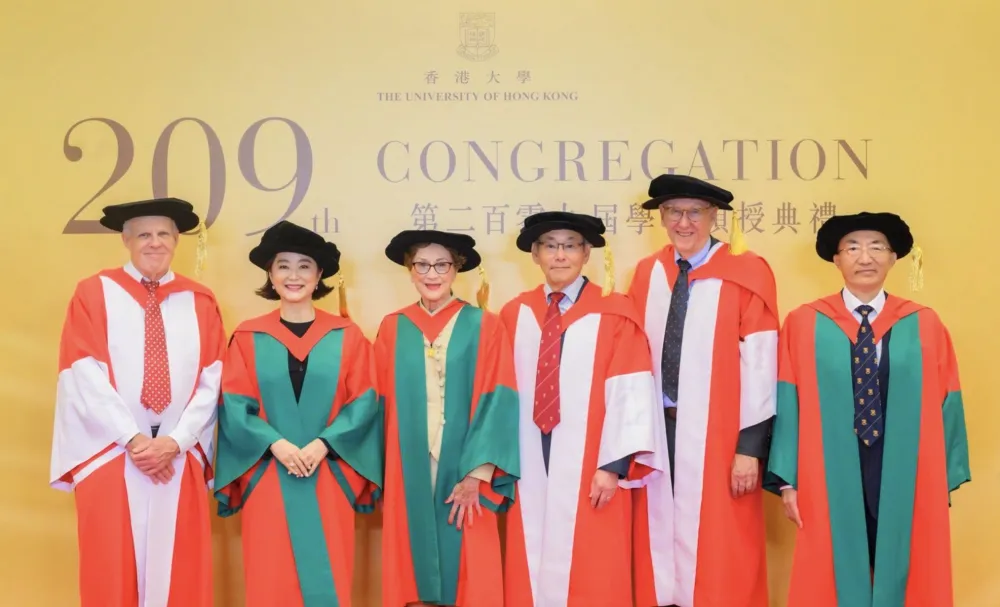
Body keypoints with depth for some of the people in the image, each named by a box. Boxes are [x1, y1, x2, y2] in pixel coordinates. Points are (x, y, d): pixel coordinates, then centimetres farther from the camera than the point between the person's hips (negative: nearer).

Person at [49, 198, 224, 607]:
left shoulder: (200, 302, 8)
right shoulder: (93, 294, 1)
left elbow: (211, 381, 2)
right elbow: (85, 378, -7)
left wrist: (176, 440, -10)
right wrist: (132, 438, -13)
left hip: (181, 458, 2)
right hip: (110, 456, -2)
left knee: (178, 571, 5)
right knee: (112, 574, 3)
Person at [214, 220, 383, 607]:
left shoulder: (346, 336, 6)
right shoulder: (248, 337, 5)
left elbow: (363, 403, 0)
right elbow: (235, 405, 0)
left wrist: (322, 445, -13)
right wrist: (276, 444, -15)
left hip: (329, 479, 0)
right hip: (267, 478, 0)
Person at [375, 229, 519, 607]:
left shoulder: (484, 327, 0)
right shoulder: (392, 329, 7)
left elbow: (497, 404, -6)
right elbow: (381, 406, 8)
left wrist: (476, 476, -14)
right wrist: (380, 480, 4)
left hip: (463, 475, -2)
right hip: (408, 476, 2)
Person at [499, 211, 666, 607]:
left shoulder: (614, 314, -4)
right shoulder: (515, 314, 6)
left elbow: (630, 394, -8)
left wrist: (614, 465, -14)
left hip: (588, 470, -3)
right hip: (530, 469, 3)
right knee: (532, 574, 9)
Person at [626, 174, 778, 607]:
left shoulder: (746, 274, -6)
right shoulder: (647, 275, 8)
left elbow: (759, 364, -9)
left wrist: (750, 445, -13)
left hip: (715, 432, -4)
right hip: (658, 428, 4)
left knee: (718, 551, 4)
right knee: (662, 536, 11)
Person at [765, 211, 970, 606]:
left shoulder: (925, 326, 3)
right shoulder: (803, 324, 0)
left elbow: (946, 406, 5)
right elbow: (788, 405, -2)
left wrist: (947, 479, 4)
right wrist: (788, 480, -5)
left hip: (905, 479, 1)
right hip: (830, 480, -1)